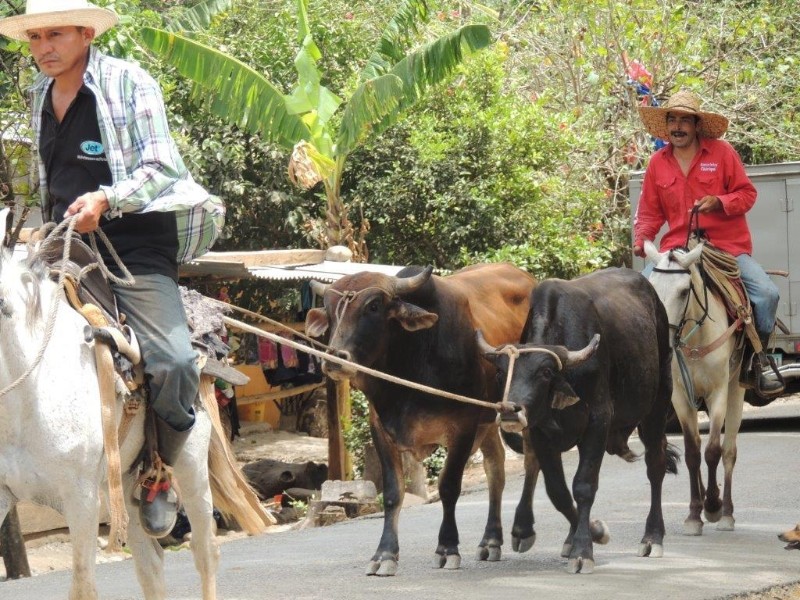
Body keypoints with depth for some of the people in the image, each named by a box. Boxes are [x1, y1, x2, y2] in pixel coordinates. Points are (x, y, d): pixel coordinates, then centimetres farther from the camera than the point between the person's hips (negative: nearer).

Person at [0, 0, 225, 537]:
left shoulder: (129, 83, -4)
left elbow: (161, 168, -12)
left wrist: (105, 200, -26)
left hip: (135, 243, -6)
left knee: (174, 363, -23)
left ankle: (159, 476, 0)